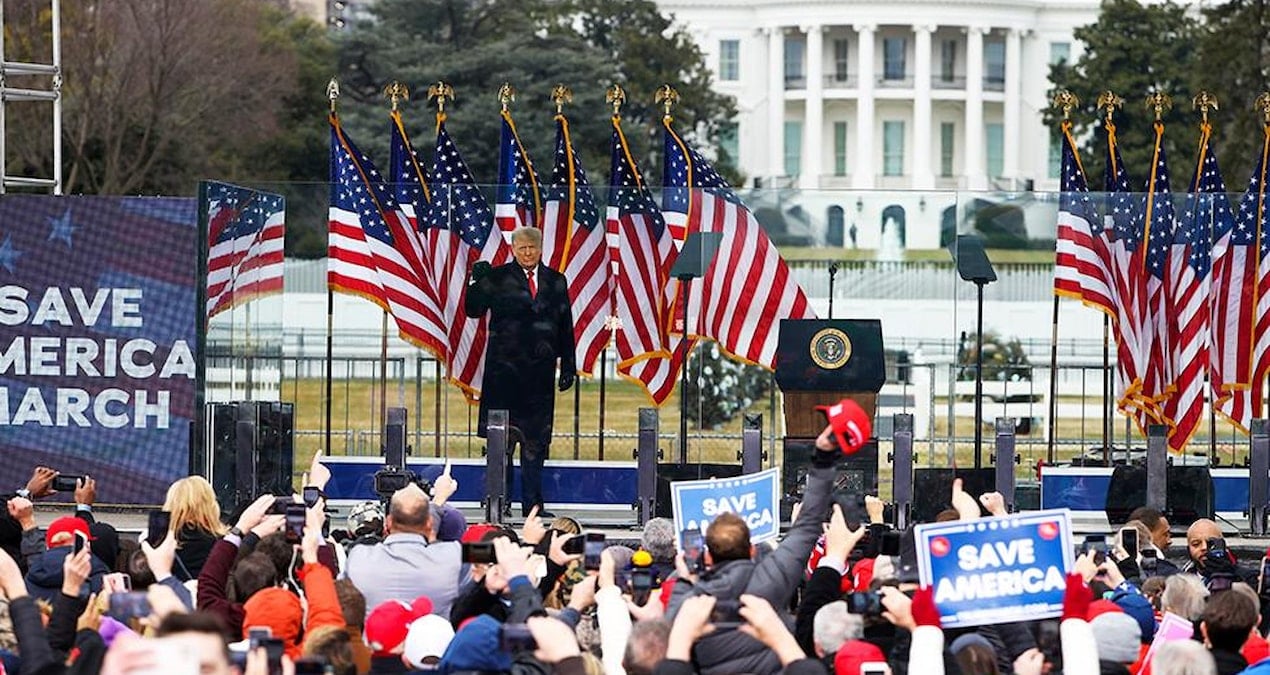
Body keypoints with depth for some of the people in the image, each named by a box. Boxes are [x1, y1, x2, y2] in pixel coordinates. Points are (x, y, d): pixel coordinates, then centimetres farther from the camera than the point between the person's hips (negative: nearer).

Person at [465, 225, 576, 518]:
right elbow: (474, 310, -2)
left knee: (536, 439, 4)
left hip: (540, 370, 3)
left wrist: (568, 367, 8)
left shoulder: (555, 282, 10)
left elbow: (565, 327, 12)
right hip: (504, 368, -3)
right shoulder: (497, 278, 2)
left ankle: (532, 504, 8)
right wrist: (477, 282, -18)